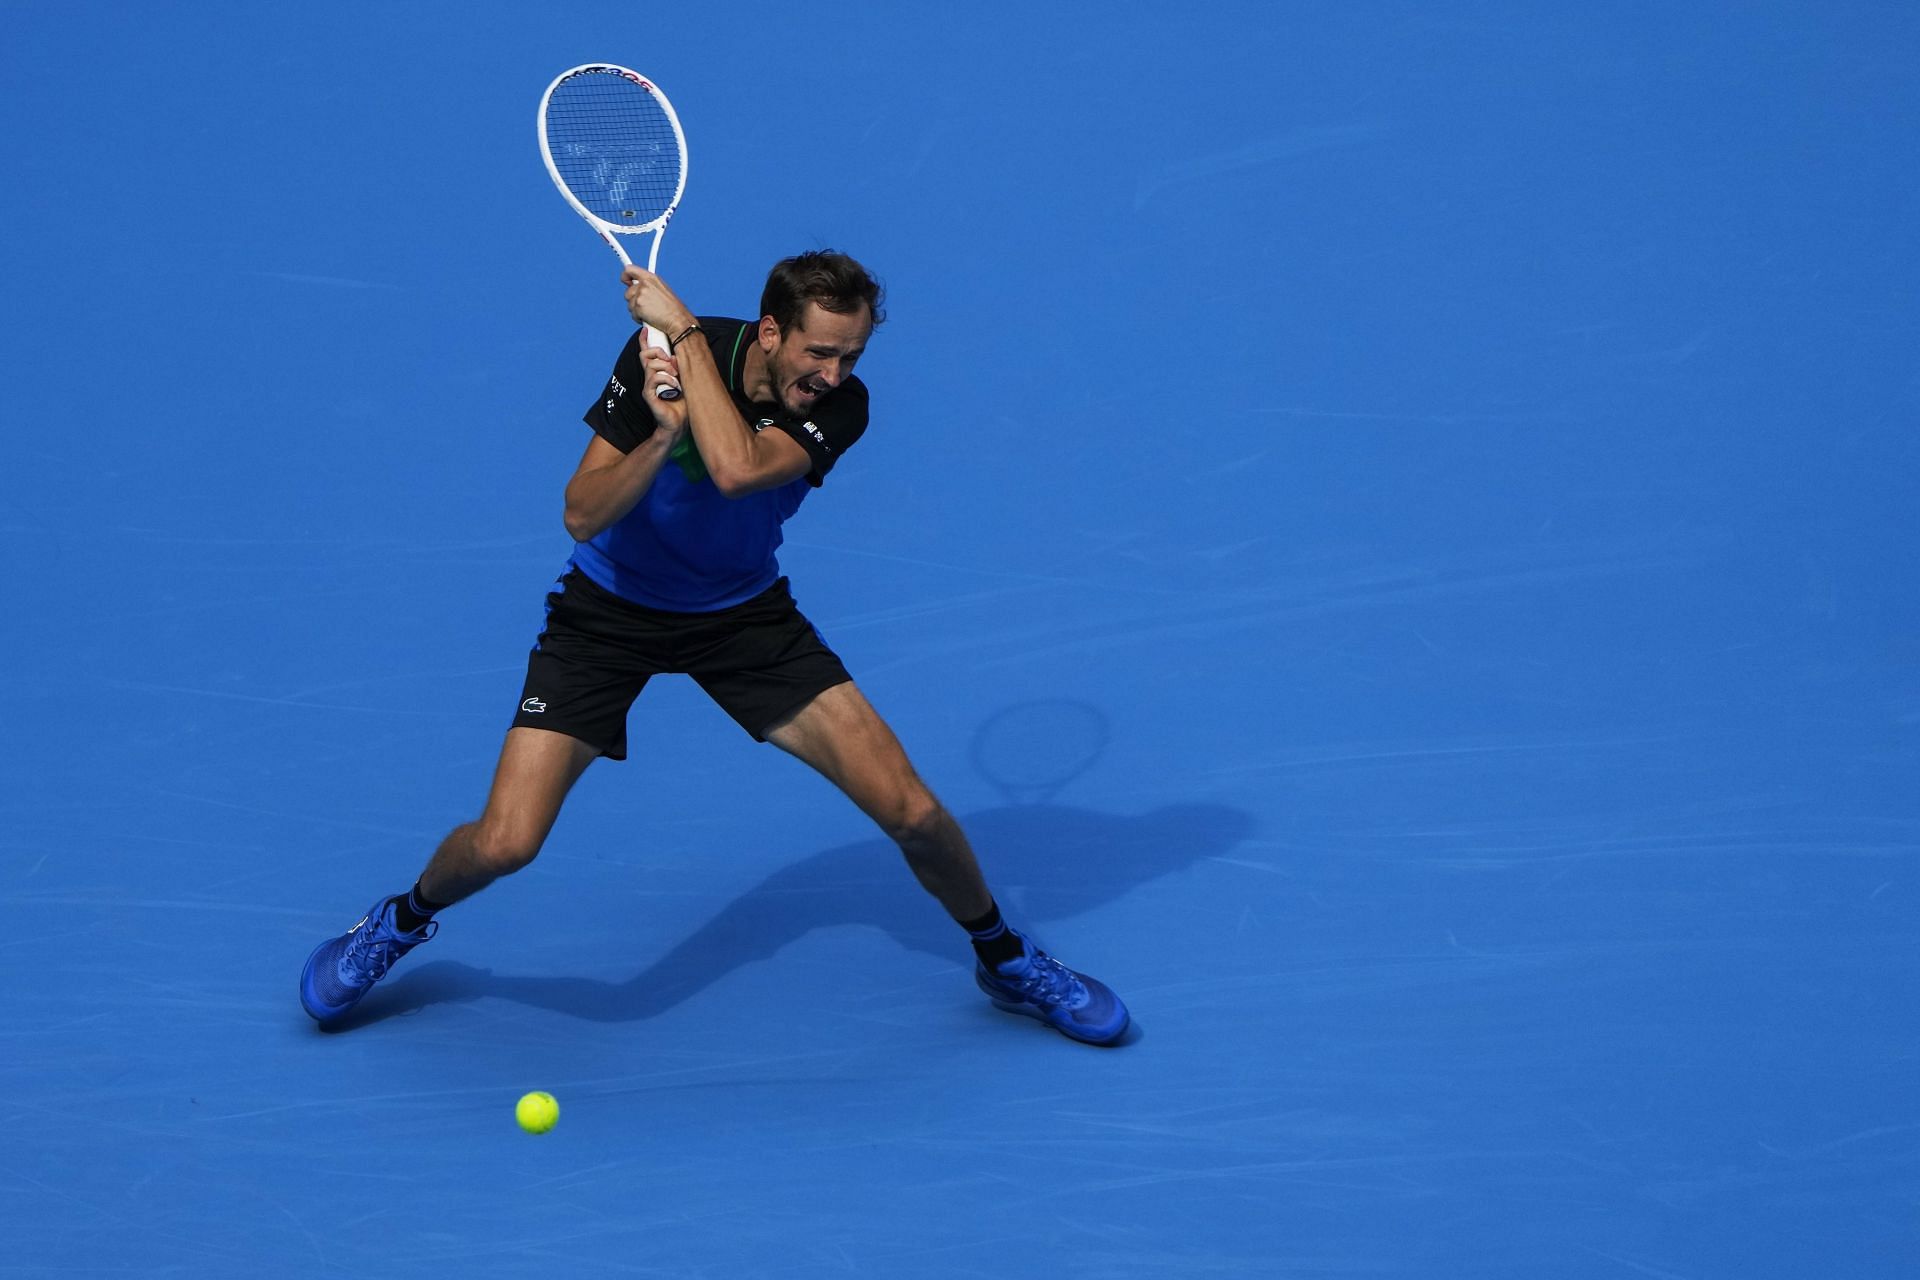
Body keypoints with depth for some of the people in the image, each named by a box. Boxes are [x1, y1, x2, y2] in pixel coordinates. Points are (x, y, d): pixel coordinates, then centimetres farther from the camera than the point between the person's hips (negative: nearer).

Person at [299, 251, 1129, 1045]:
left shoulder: (839, 406, -20)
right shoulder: (657, 351, -21)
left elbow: (734, 471, -39)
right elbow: (582, 517, -22)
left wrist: (686, 331, -34)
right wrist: (662, 432, -37)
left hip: (744, 615, 1)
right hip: (611, 610, -1)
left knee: (910, 811, -11)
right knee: (503, 844, -15)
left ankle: (1005, 960, 19)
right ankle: (405, 918, 21)